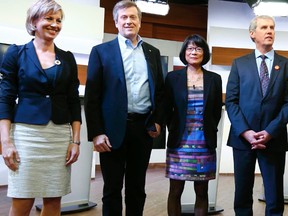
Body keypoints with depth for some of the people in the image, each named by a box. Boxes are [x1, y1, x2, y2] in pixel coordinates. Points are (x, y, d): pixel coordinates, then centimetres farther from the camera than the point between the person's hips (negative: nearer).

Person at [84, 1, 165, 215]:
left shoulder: (153, 52, 12)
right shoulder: (101, 51, 2)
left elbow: (160, 91, 15)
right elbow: (92, 96, -3)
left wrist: (158, 121, 2)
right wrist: (96, 133, -10)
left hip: (144, 128, 3)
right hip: (113, 129, -3)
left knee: (137, 187, 13)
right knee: (112, 189, 7)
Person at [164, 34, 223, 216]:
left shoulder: (215, 79, 6)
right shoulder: (172, 77, 3)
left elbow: (217, 111, 10)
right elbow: (167, 110, 6)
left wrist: (209, 132, 4)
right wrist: (174, 131, 2)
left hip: (205, 144, 1)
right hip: (179, 143, -1)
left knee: (202, 192, 8)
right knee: (175, 191, 4)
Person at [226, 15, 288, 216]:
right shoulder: (240, 63, 8)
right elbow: (231, 101, 1)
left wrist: (270, 132, -12)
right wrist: (245, 132, -11)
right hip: (243, 137, 0)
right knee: (242, 194, 8)